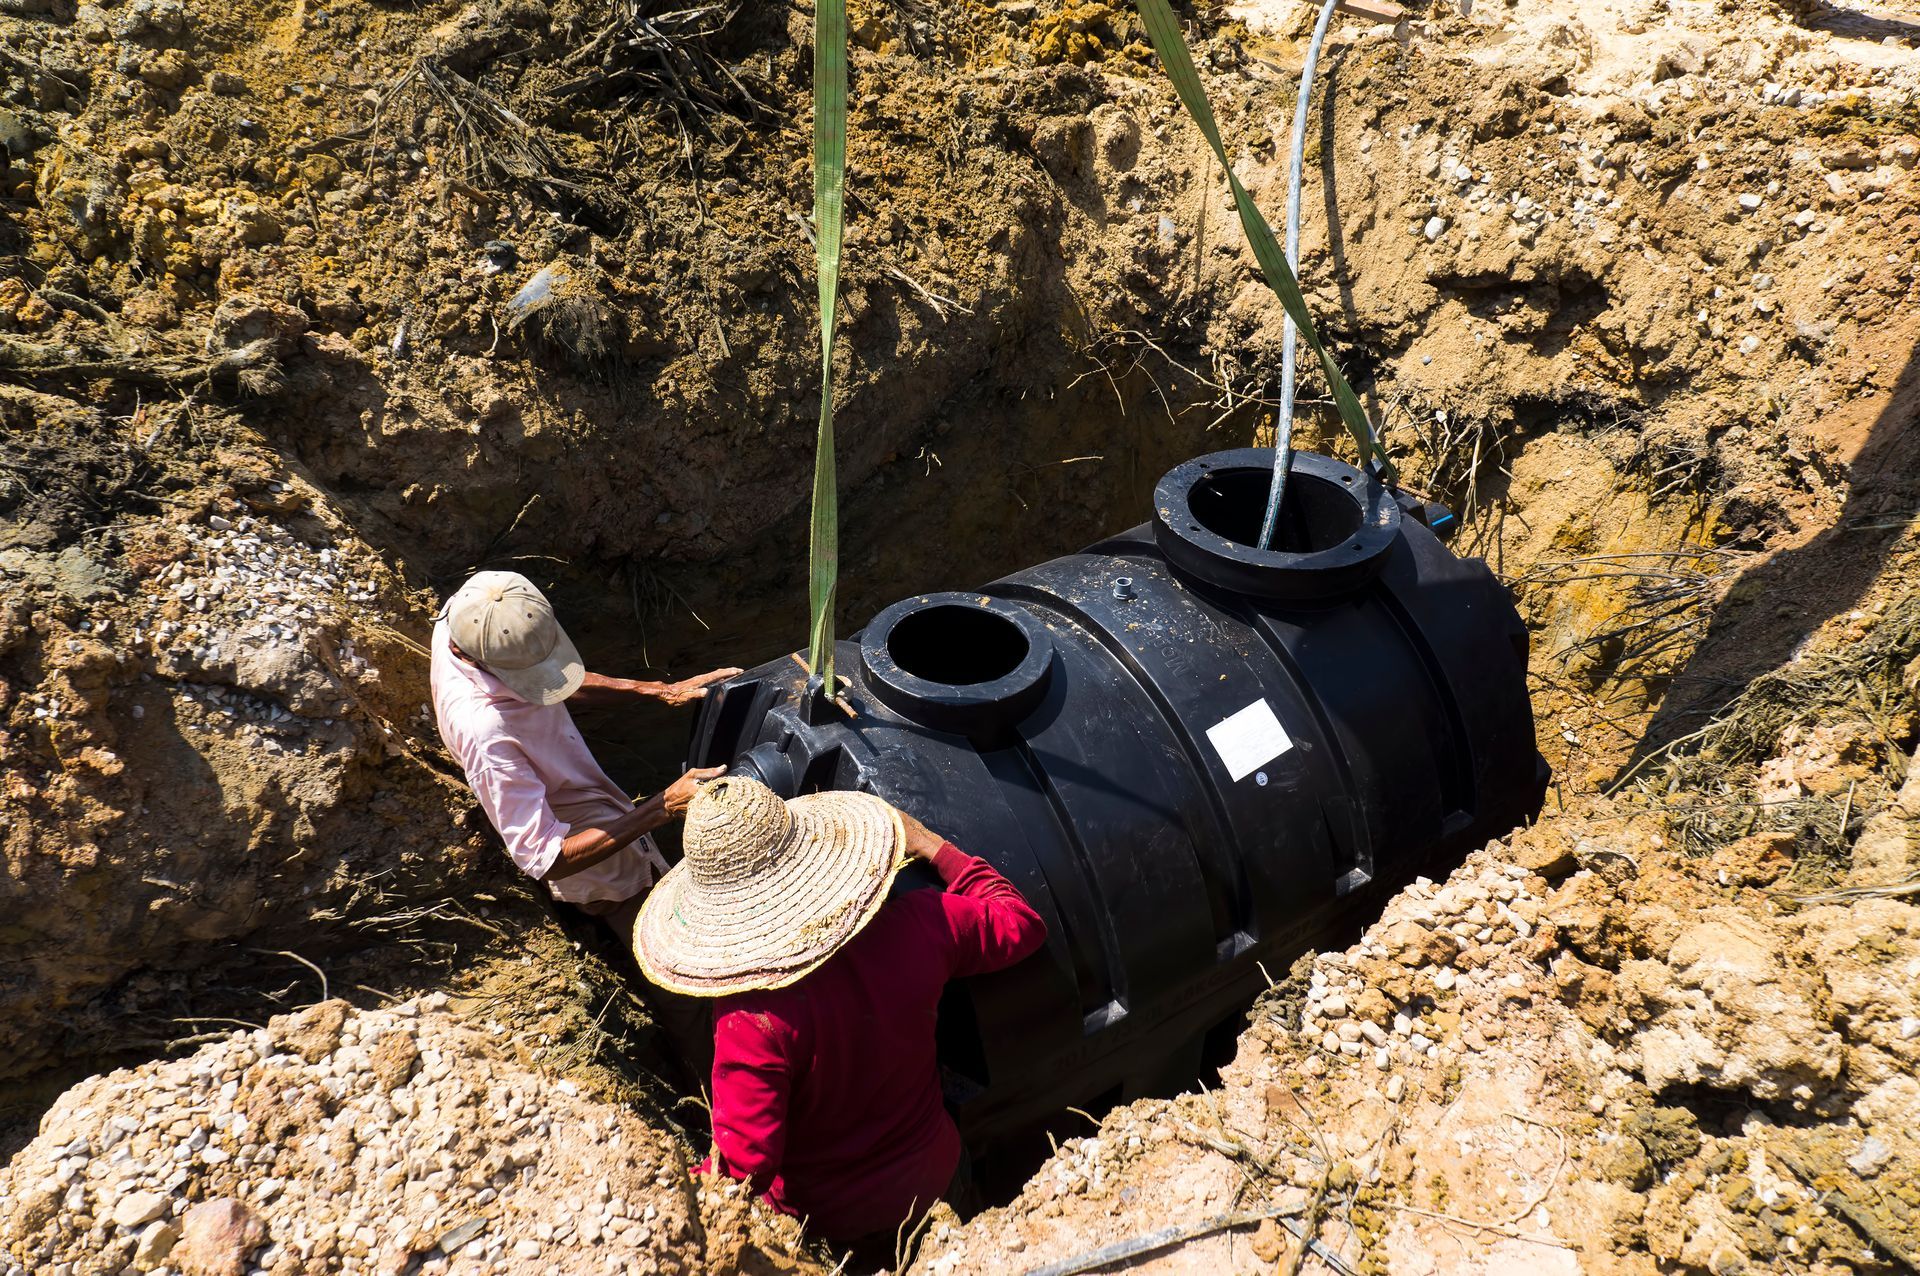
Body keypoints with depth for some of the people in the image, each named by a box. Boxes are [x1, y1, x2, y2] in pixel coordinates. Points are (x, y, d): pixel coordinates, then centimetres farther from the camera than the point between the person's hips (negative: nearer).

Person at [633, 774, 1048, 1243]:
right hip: (935, 1174, 3)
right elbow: (1022, 923, -4)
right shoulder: (921, 923, -24)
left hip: (830, 1220, -3)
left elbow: (744, 1171, -30)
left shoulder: (751, 1018, -36)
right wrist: (936, 848, 4)